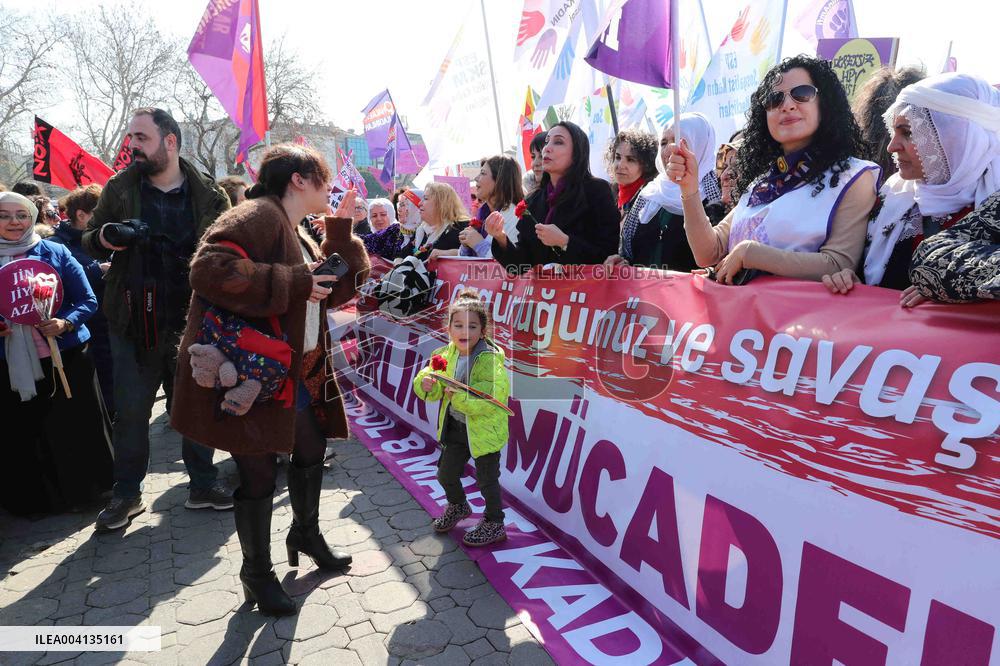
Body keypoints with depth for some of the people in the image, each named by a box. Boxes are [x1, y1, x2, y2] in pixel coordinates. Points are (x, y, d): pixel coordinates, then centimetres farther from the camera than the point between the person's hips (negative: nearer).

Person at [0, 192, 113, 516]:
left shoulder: (55, 253, -1)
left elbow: (88, 301, -1)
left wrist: (65, 323, -19)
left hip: (66, 356, -2)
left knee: (76, 426, 6)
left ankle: (84, 489, 24)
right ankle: (36, 497, 27)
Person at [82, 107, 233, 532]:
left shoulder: (208, 195, -1)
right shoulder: (120, 187, 3)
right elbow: (88, 241, 10)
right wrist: (105, 236, -13)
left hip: (190, 321, -1)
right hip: (132, 321, 1)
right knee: (130, 411, 8)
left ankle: (203, 484, 26)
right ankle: (127, 493, 25)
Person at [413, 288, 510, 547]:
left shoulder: (491, 360, -23)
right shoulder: (446, 355, -3)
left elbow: (489, 400, -31)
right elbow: (433, 385, -3)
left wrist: (460, 397, -38)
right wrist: (427, 383, -26)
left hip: (484, 429, -6)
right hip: (455, 426, 7)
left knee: (486, 479, 8)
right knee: (446, 473, 20)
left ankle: (494, 523, 30)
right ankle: (458, 506, 50)